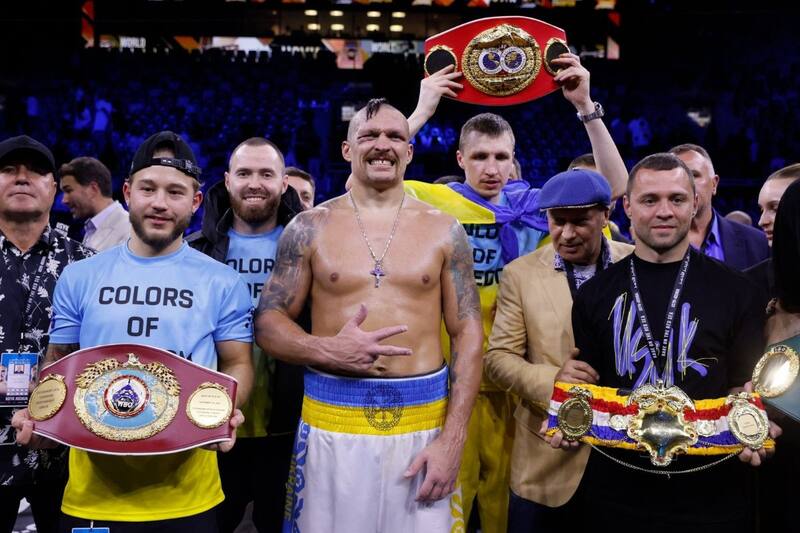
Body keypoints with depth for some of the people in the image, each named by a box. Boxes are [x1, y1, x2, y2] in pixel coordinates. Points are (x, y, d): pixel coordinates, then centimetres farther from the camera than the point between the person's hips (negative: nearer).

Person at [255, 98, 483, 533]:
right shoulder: (309, 228, 1)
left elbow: (468, 334, 1)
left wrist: (452, 439, -7)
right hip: (332, 419, 0)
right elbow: (268, 323, 2)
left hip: (423, 420, 1)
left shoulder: (443, 231, 2)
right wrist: (329, 349, -18)